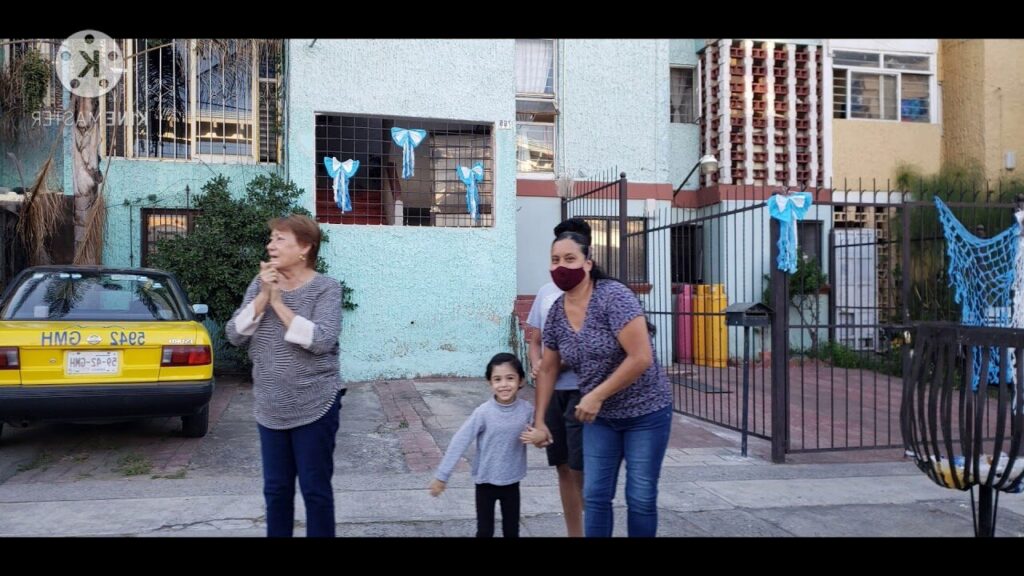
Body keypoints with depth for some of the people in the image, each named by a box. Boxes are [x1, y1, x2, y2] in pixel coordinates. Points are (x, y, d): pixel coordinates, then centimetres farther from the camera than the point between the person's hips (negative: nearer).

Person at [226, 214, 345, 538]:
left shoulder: (325, 288, -9)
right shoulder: (260, 284, 4)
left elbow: (321, 341, -23)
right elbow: (234, 335, -3)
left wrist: (279, 302, -18)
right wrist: (264, 296, -13)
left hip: (315, 407, -4)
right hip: (270, 410, 4)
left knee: (315, 490, 5)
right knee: (275, 490, 14)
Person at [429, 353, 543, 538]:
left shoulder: (527, 410, -12)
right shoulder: (483, 412, -19)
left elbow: (537, 433, 4)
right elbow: (460, 442, -16)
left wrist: (539, 437, -22)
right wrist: (442, 475, -14)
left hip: (512, 482, 2)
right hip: (486, 482, -2)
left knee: (512, 531, 14)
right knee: (485, 531, 9)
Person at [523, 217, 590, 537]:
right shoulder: (546, 291, 13)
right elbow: (534, 340, 16)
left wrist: (556, 365, -16)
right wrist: (536, 364, -4)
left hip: (582, 391, -6)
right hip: (551, 391, 6)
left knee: (582, 470, -4)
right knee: (564, 468, 13)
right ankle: (573, 534, 24)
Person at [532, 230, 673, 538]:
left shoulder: (613, 296, -21)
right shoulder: (556, 312, -1)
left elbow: (641, 358, -25)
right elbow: (548, 369, 10)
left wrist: (596, 396, -21)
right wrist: (539, 420, 8)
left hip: (645, 413, -5)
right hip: (600, 417, 5)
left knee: (641, 498, 2)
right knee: (595, 496, 5)